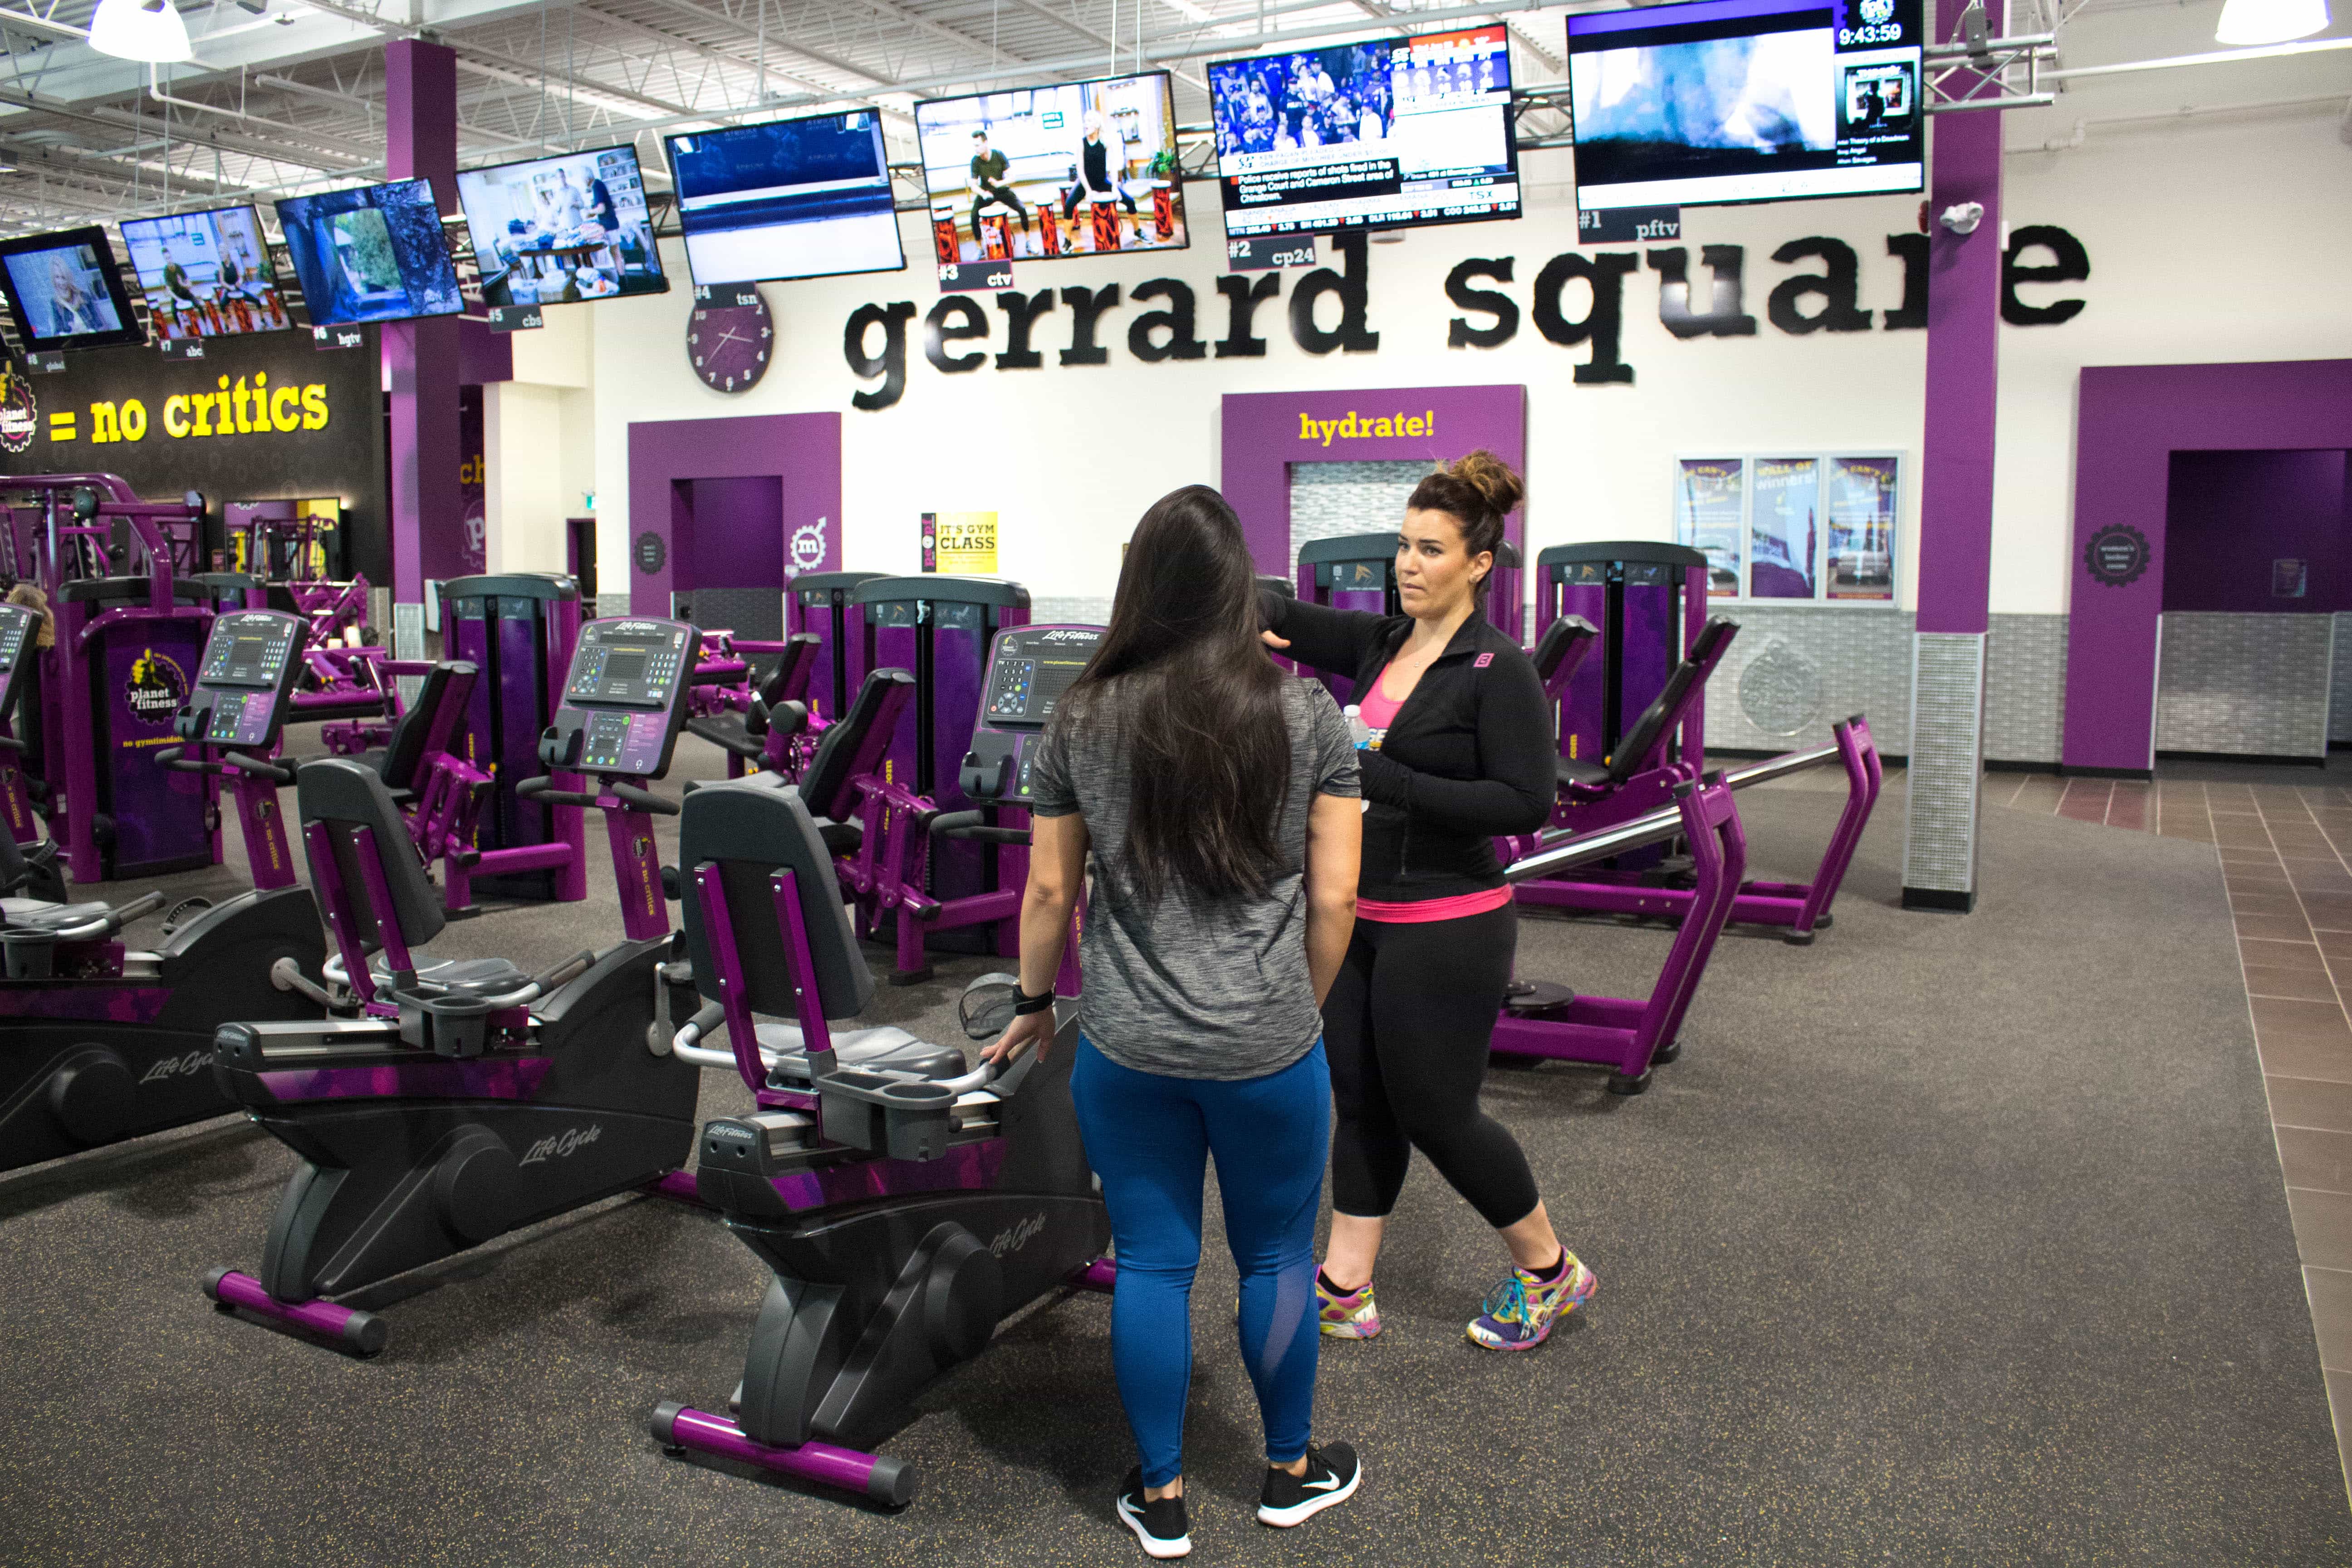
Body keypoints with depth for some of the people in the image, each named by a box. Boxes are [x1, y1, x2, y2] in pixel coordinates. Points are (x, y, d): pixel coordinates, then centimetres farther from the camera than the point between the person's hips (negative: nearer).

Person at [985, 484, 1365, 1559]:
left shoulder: (1085, 719, -3)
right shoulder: (1307, 714, -6)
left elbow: (1050, 887, 4)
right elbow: (1333, 895, -5)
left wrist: (1034, 1002, 19)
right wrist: (1300, 1007, 10)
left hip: (1126, 1051, 1)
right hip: (1267, 1050, -1)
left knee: (1152, 1265, 13)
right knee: (1277, 1259, 17)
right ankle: (1290, 1471, 36)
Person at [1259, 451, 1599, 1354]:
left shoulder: (1498, 670, -14)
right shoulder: (1380, 645, 8)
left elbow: (1527, 803, -20)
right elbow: (1284, 620, 4)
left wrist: (1389, 781, -23)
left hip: (1446, 928, -7)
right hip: (1362, 917, 7)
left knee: (1436, 1113, 4)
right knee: (1363, 1105, 13)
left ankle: (1549, 1270, 26)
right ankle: (1344, 1294, 25)